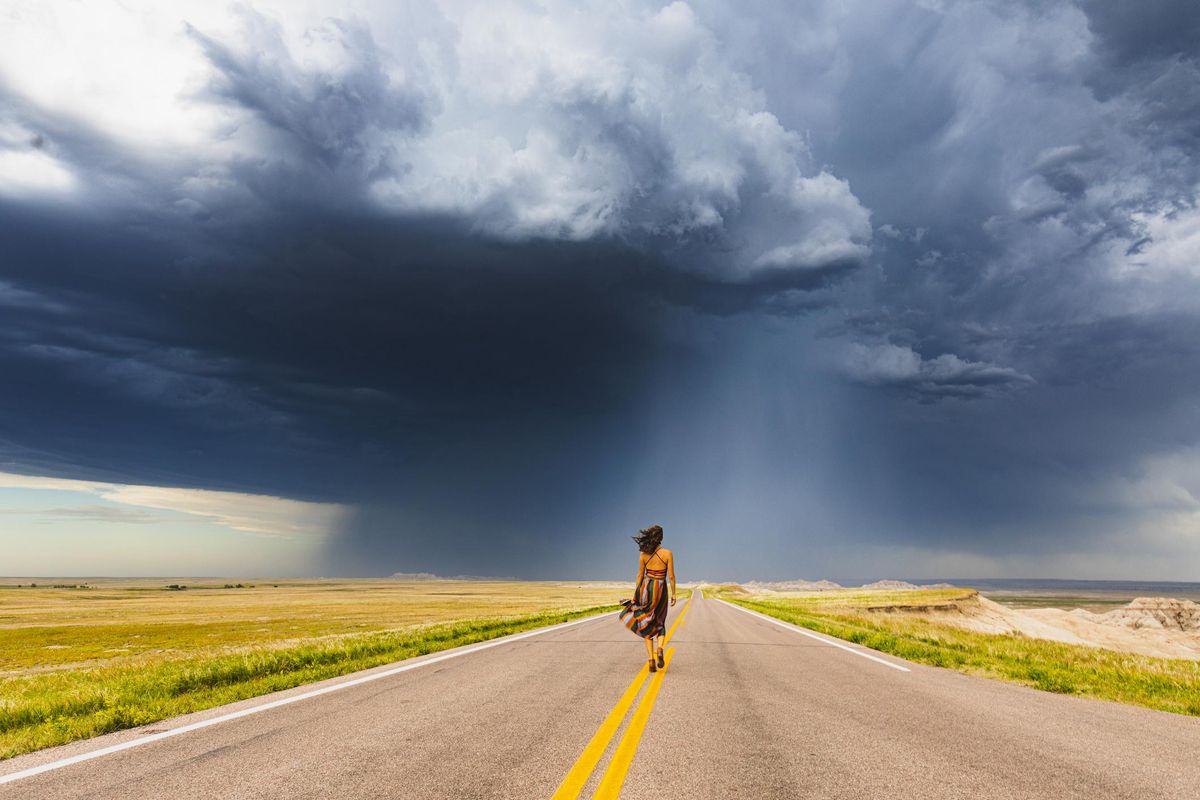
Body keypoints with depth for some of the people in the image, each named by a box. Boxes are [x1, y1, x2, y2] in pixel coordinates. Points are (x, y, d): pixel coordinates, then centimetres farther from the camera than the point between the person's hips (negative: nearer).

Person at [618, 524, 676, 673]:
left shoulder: (643, 554, -2)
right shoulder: (667, 553, -6)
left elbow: (640, 575, 2)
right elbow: (671, 576, -6)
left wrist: (636, 594, 8)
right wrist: (674, 593, 4)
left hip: (645, 588, 1)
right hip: (660, 590, -1)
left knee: (647, 626, 11)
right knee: (660, 624, 18)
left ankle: (651, 661, 1)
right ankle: (660, 649, -11)